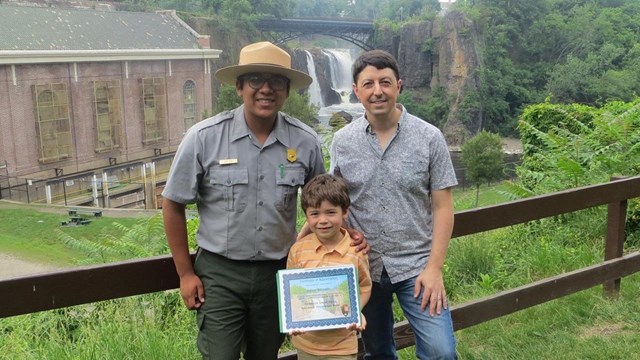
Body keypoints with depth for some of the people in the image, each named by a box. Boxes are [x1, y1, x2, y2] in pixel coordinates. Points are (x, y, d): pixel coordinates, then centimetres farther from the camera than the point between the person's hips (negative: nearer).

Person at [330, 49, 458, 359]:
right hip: (363, 267, 2)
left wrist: (434, 267, -11)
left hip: (416, 265, -2)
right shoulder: (342, 141, -1)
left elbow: (442, 207, -5)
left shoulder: (429, 137, -6)